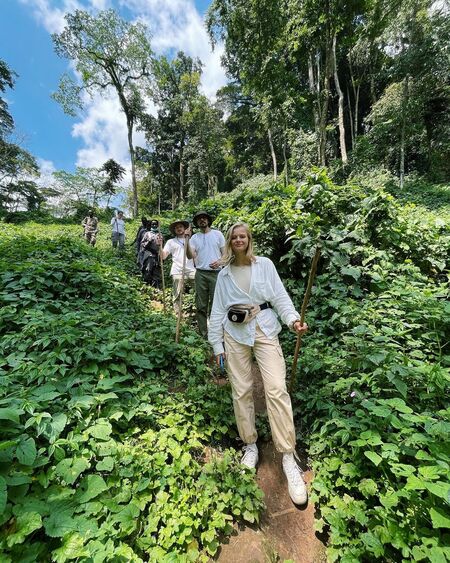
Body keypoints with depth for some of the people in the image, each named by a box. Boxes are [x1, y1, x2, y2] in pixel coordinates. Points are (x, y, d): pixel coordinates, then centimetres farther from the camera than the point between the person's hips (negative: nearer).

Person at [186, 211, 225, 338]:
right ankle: (203, 333, 13)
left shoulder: (217, 234, 8)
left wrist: (220, 261, -13)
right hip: (201, 273, 2)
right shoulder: (194, 237, 11)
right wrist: (186, 241, -13)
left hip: (216, 273, -1)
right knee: (201, 305, 4)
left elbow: (225, 252, 6)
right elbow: (190, 256, -1)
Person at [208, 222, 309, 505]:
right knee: (242, 391, 7)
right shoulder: (224, 274, 10)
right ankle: (250, 445, 28)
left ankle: (289, 458, 4)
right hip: (235, 334, 2)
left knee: (276, 389, -10)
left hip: (264, 329, -2)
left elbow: (280, 296, 1)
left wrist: (293, 318, -17)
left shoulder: (265, 264, 4)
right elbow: (218, 311, 10)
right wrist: (217, 344, 8)